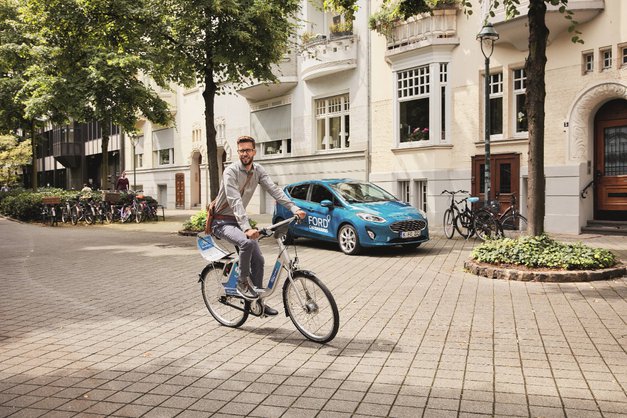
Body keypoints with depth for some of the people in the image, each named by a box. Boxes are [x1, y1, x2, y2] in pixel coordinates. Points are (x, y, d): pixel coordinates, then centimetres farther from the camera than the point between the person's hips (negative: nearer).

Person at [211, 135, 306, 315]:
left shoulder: (258, 170, -1)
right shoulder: (231, 171, -21)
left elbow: (274, 189, -13)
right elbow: (235, 201, -33)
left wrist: (294, 208, -28)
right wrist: (247, 228, -45)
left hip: (239, 220, 7)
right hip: (222, 222, -7)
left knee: (258, 259, 0)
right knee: (247, 242, -33)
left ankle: (258, 301, 15)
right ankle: (243, 284, -12)